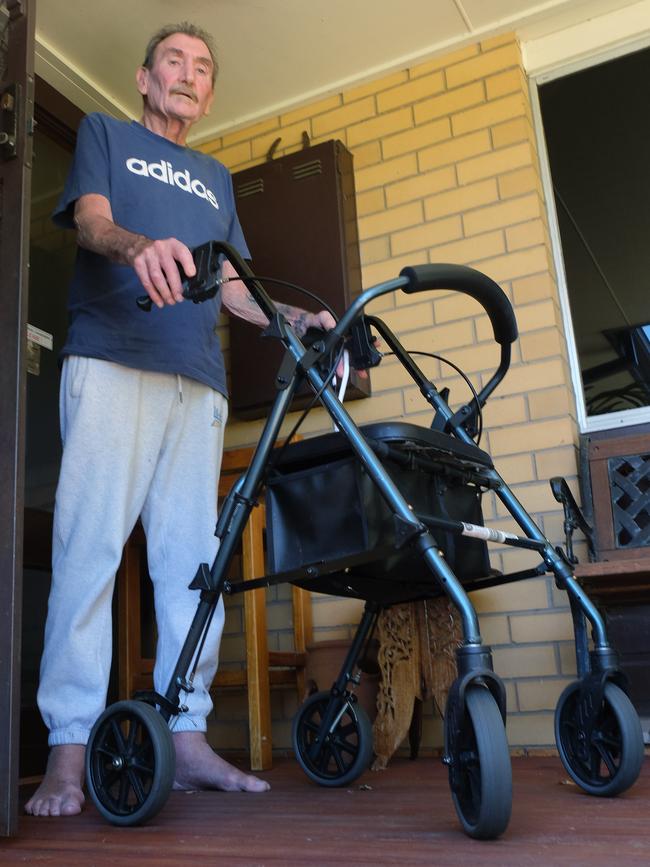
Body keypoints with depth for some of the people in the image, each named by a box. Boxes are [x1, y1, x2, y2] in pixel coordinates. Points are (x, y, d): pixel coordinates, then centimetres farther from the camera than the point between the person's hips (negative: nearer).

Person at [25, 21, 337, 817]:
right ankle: (68, 752, -8)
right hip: (112, 361, -4)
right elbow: (93, 221, -1)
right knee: (91, 544, -11)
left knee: (192, 555, -1)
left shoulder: (215, 178, 30)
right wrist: (141, 247, -24)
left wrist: (298, 321, 4)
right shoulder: (104, 134, 19)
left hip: (199, 379, 5)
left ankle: (187, 737, 3)